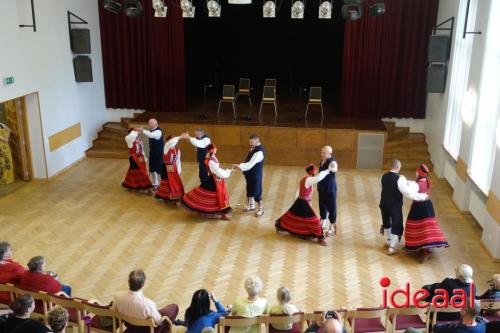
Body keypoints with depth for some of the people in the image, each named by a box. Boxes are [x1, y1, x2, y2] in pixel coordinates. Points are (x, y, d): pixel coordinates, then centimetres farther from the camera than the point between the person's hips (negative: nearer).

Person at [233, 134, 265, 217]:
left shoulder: (259, 152, -25)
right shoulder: (253, 148, 5)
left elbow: (251, 164, -32)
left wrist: (240, 166, -36)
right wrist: (242, 166, 4)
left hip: (256, 175, -10)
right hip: (250, 174, 10)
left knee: (257, 192, 1)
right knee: (249, 190, 20)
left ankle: (260, 209, 15)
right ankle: (251, 206, 37)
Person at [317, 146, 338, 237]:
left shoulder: (332, 161, -19)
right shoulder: (322, 161, 5)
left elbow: (335, 169, -40)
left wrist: (333, 168, -64)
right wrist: (319, 186, 20)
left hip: (330, 188, -8)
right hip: (322, 187, 8)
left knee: (331, 207, 2)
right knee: (322, 205, 18)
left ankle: (332, 226, 13)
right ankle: (323, 221, 36)